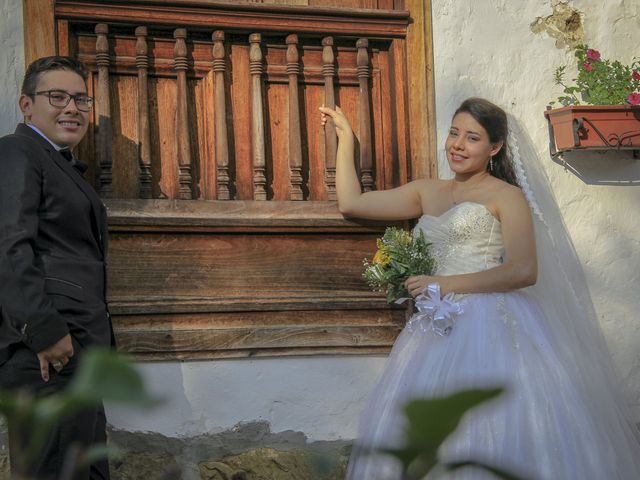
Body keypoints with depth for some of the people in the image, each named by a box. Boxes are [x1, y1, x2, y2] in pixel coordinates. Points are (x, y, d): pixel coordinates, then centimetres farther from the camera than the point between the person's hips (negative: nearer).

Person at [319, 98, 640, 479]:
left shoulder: (507, 196, 1)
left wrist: (447, 284, -11)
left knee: (496, 440, -15)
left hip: (492, 326, -5)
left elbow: (524, 272, -10)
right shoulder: (426, 193, 18)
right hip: (439, 329, 5)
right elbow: (351, 204, 19)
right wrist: (345, 136, 23)